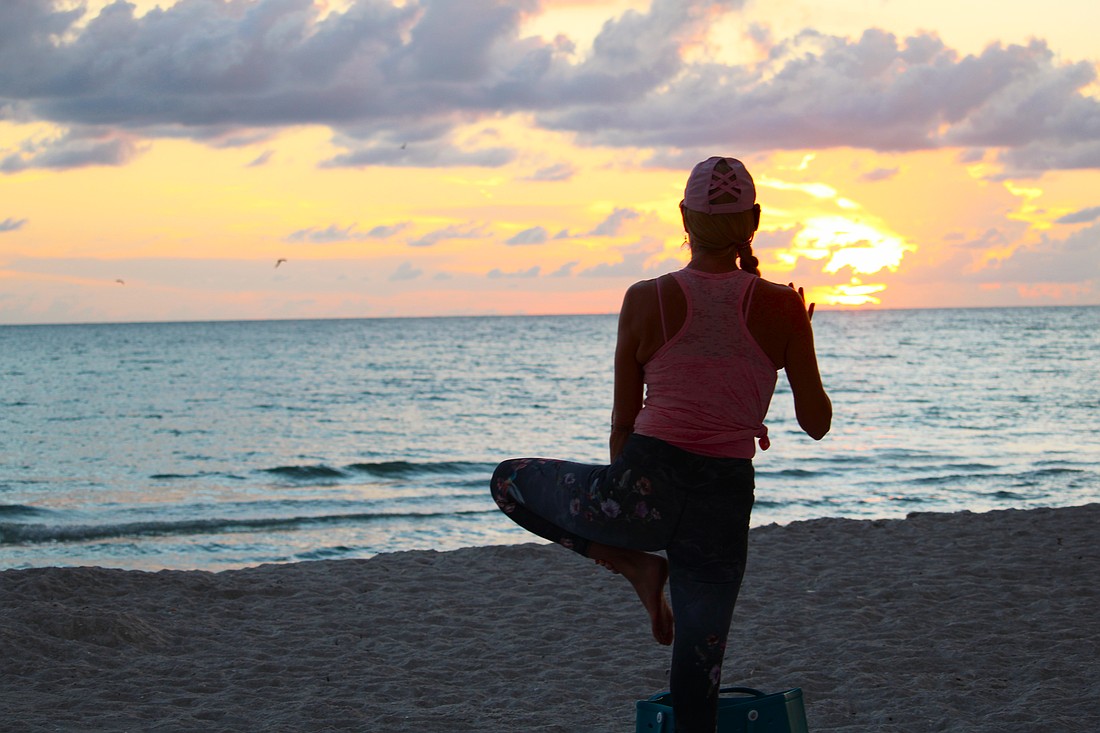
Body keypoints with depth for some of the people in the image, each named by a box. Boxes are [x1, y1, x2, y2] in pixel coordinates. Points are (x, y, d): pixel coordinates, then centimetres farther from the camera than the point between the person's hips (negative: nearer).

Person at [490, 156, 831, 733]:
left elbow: (624, 422, 6)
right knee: (697, 684, 12)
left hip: (644, 487, -2)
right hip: (724, 505, 2)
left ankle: (631, 562, 11)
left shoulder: (646, 300, -1)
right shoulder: (782, 307, -2)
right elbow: (817, 423, 6)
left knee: (509, 480, 25)